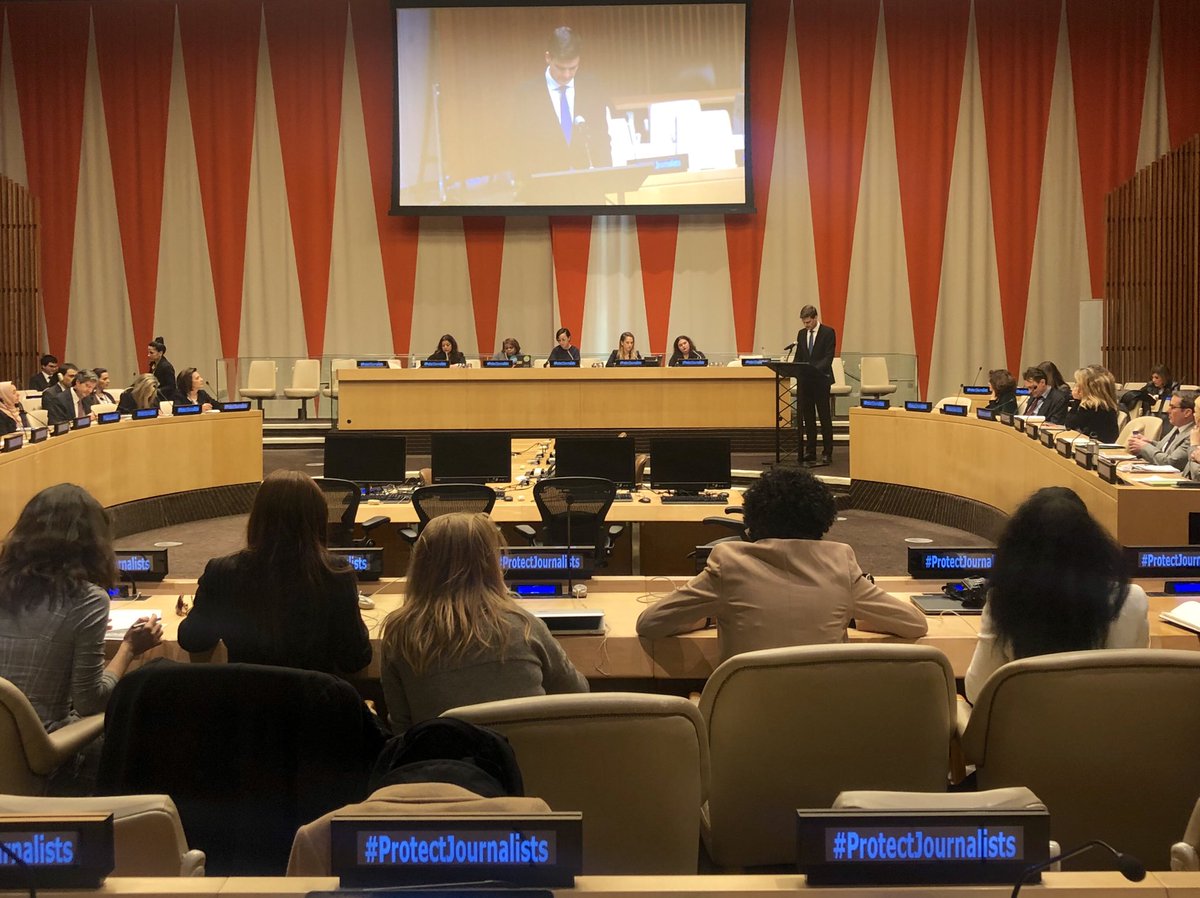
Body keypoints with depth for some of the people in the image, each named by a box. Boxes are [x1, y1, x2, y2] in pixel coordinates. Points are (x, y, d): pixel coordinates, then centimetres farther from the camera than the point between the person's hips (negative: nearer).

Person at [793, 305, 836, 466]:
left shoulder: (828, 332, -5)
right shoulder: (802, 334, 12)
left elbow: (828, 357, -12)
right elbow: (798, 356, 14)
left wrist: (815, 369, -27)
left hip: (821, 380, -5)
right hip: (805, 380, 5)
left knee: (825, 417, 0)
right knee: (808, 418, 7)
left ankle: (827, 453, 4)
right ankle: (810, 453, 13)